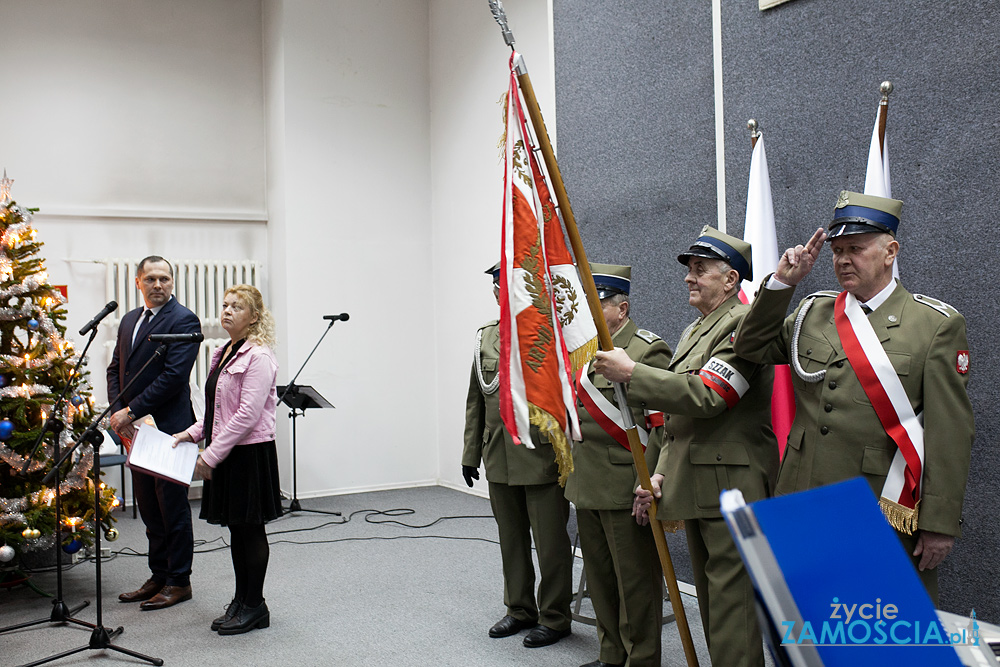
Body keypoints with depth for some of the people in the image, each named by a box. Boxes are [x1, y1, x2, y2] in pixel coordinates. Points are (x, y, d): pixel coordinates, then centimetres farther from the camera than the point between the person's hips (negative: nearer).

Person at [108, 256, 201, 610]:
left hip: (168, 427, -8)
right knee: (148, 506, 14)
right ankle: (159, 576, 25)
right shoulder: (129, 320, 16)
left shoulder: (183, 320, -10)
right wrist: (117, 411, -1)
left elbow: (174, 375, -18)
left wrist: (131, 411, -17)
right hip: (136, 428, 8)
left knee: (173, 507, 1)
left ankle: (179, 581, 12)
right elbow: (116, 368, 15)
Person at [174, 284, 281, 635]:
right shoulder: (224, 353, 14)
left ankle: (255, 606, 12)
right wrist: (193, 432, 7)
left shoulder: (258, 356, -15)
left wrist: (211, 455, -19)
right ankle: (241, 601, 25)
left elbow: (248, 415, -20)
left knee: (250, 527, 1)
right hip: (227, 453, 9)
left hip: (250, 452, -9)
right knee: (236, 527, 14)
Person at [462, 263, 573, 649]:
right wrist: (471, 453, 13)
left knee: (550, 543, 5)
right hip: (499, 460, 6)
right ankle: (519, 610, 31)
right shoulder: (485, 337, 11)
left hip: (542, 459, -6)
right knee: (511, 540, 16)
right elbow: (475, 400, 15)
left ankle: (554, 618, 19)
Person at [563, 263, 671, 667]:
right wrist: (569, 461, 21)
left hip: (625, 489, -8)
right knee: (600, 577, 17)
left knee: (635, 580, 2)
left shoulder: (648, 351, -11)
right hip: (586, 486, 9)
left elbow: (664, 424, -16)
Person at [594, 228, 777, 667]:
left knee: (731, 603, -5)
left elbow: (705, 395, -24)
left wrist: (631, 374, -20)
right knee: (710, 600, 18)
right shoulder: (692, 332, 19)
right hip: (696, 488, 10)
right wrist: (660, 472, 9)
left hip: (731, 487, -10)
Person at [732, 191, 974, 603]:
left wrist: (941, 523, -9)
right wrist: (781, 283, 3)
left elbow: (951, 430, -6)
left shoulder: (937, 324, -2)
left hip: (886, 517, -4)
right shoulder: (812, 314, 12)